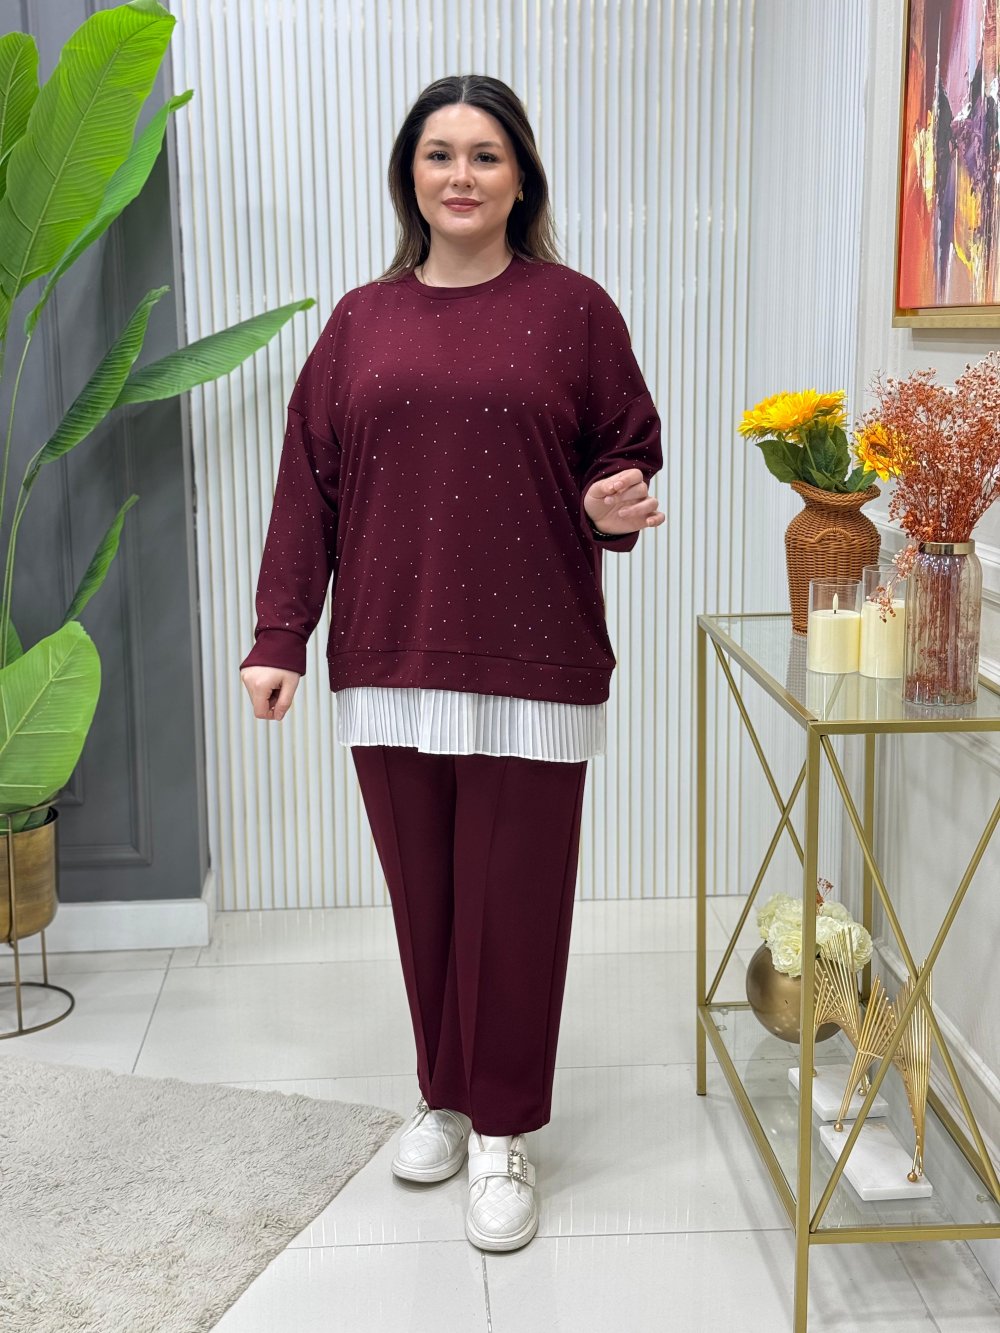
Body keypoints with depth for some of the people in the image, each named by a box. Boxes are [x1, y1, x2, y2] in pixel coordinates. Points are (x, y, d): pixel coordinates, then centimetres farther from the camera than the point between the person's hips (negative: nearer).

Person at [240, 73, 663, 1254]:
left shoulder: (572, 310, 3)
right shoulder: (360, 322, 10)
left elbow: (626, 453, 9)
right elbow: (307, 484, 8)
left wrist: (613, 506, -15)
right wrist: (280, 637, 3)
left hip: (532, 665, -2)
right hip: (391, 660, 3)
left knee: (514, 901, 3)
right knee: (422, 896, 10)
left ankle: (503, 1134, 20)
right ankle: (445, 1097, 31)